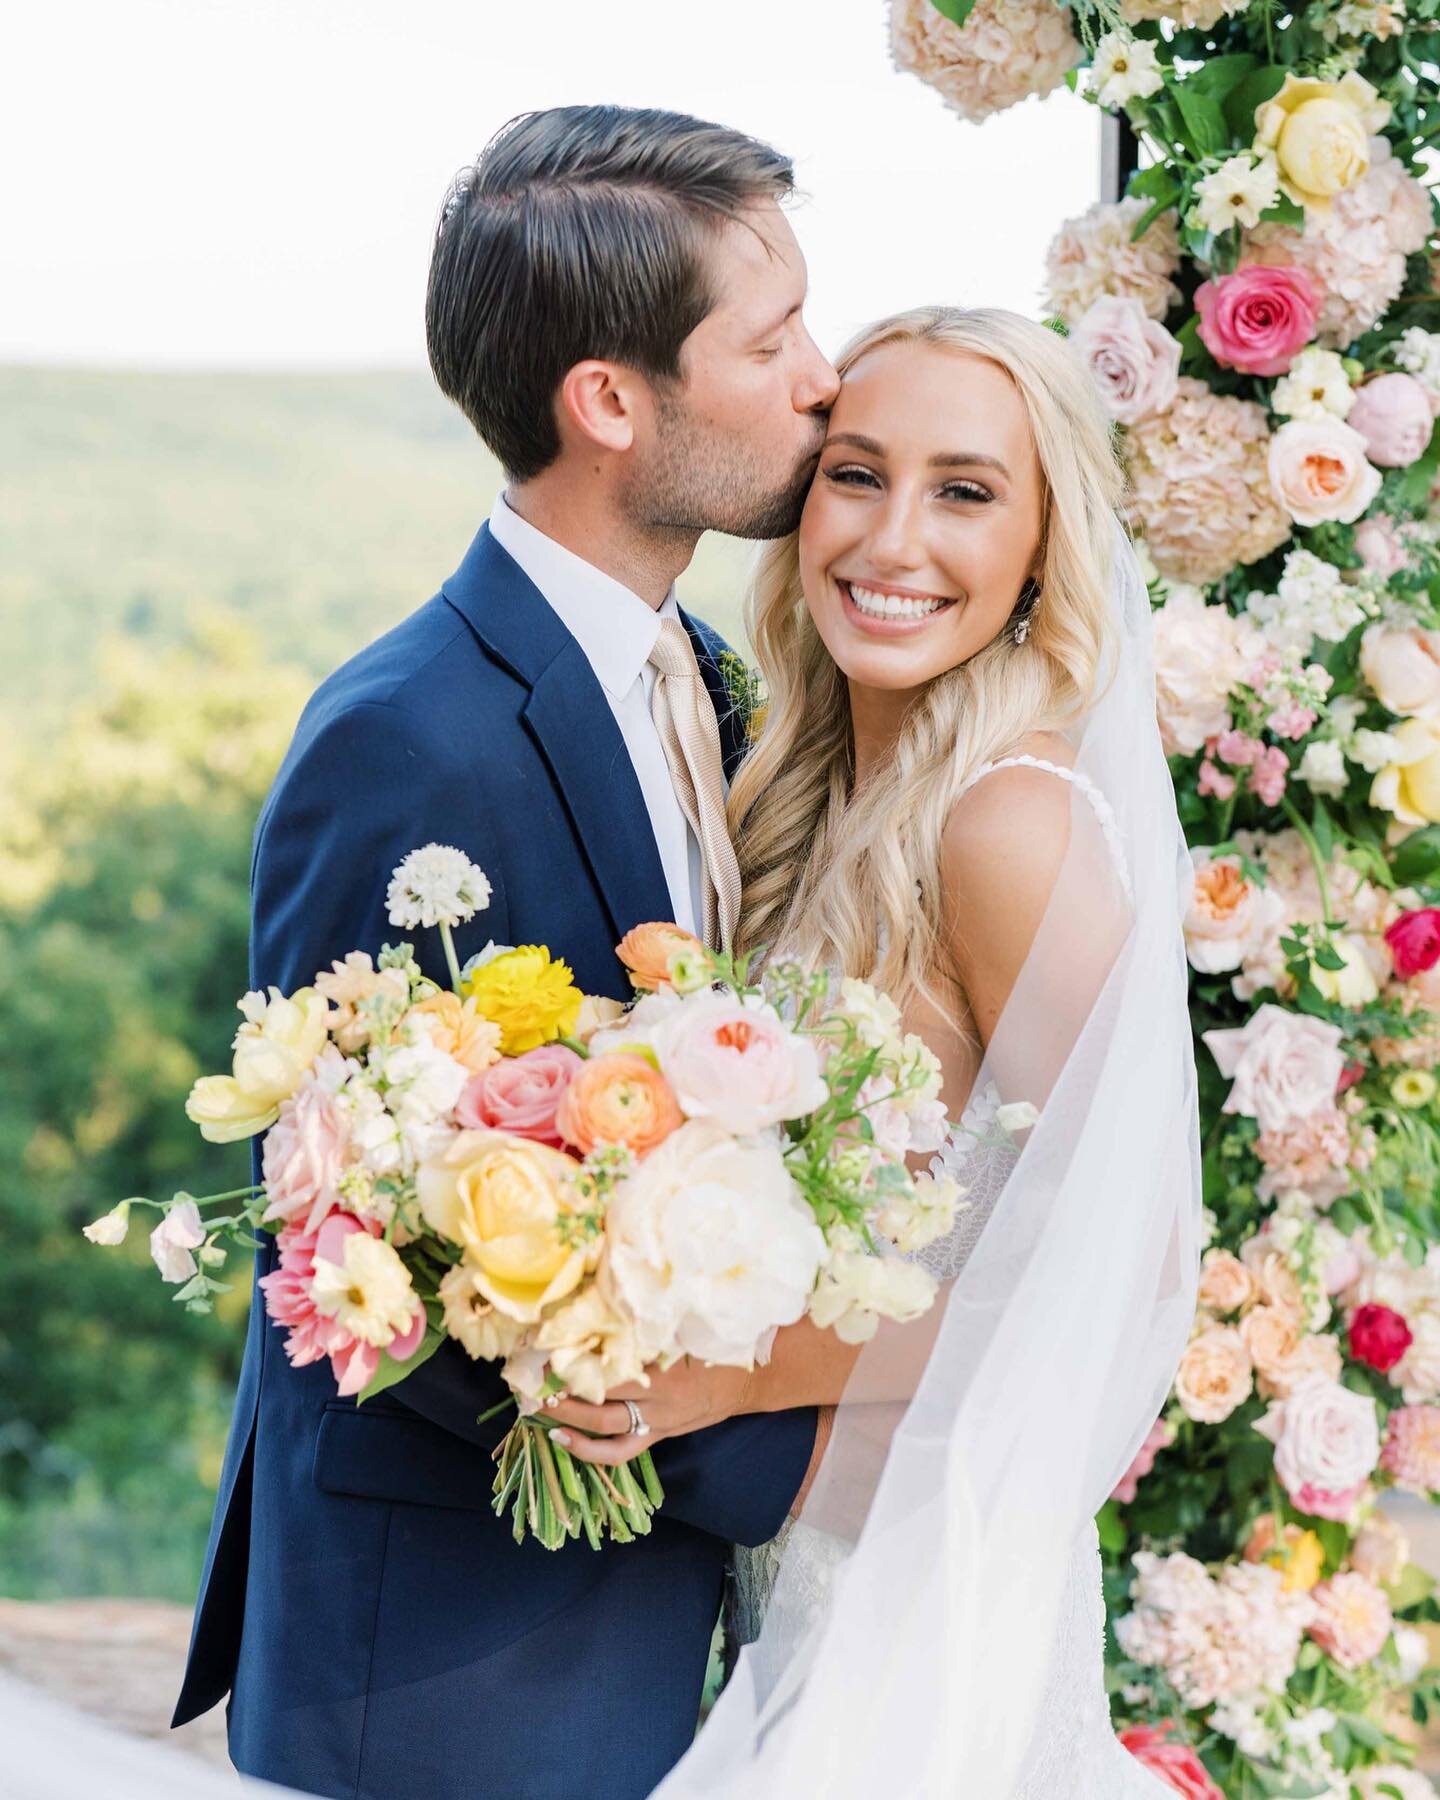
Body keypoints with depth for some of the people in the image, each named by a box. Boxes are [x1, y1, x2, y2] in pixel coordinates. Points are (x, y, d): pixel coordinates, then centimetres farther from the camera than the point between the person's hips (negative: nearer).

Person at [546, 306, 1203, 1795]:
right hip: (798, 1548, 7)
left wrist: (740, 1370, -22)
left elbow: (1122, 1267, -20)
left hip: (926, 1568, -7)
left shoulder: (1018, 820, -21)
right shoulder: (816, 792, 4)